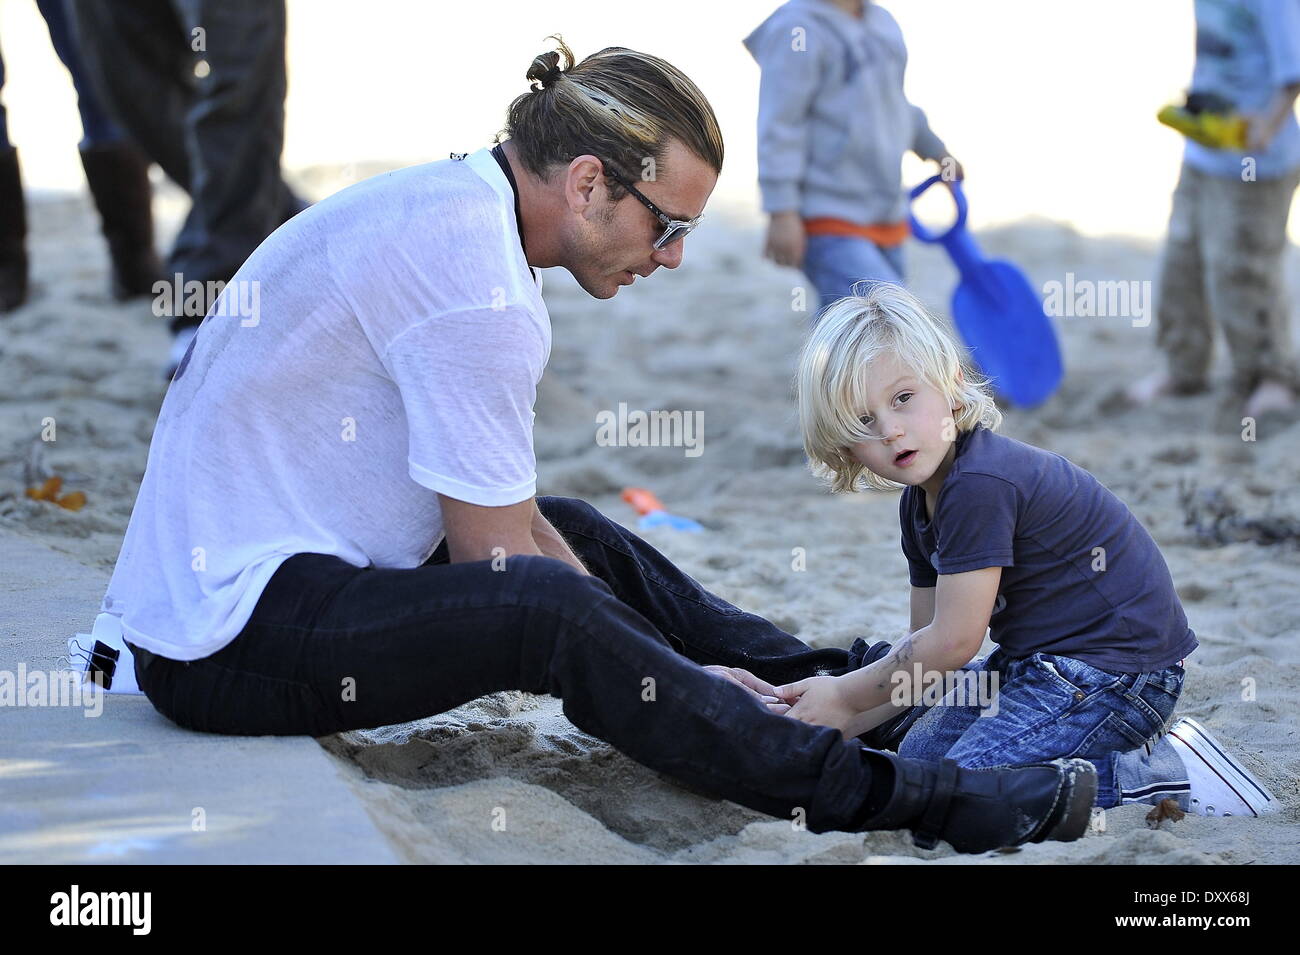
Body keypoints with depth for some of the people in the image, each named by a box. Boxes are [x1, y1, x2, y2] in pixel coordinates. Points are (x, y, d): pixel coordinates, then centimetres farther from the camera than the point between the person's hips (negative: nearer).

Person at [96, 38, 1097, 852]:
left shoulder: (448, 204, 7)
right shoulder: (479, 285, -22)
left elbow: (515, 516, 14)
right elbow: (497, 561, -17)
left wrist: (637, 658, 9)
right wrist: (661, 674, -8)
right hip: (231, 641, -11)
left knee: (577, 531, 20)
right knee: (549, 603, -29)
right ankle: (896, 796, -23)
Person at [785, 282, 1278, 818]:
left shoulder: (979, 484, -24)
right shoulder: (918, 502, 8)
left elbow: (952, 642, -19)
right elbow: (929, 648, 10)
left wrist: (847, 697, -7)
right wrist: (846, 719, 1)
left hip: (1117, 670, -10)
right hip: (1042, 660, 10)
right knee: (917, 754, 15)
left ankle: (1167, 775, -12)